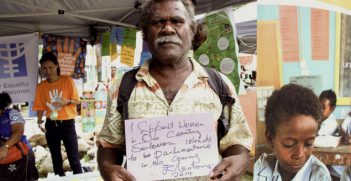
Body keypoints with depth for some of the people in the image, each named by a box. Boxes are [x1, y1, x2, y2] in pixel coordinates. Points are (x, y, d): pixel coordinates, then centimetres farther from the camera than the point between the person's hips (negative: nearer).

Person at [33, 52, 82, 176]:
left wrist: (68, 101, -23)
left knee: (73, 157, -3)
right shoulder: (41, 86, 2)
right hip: (51, 125, 3)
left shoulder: (67, 81, -6)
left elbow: (77, 101, -2)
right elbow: (40, 107, 5)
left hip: (67, 123, -3)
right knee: (56, 157, 13)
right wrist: (40, 122, -11)